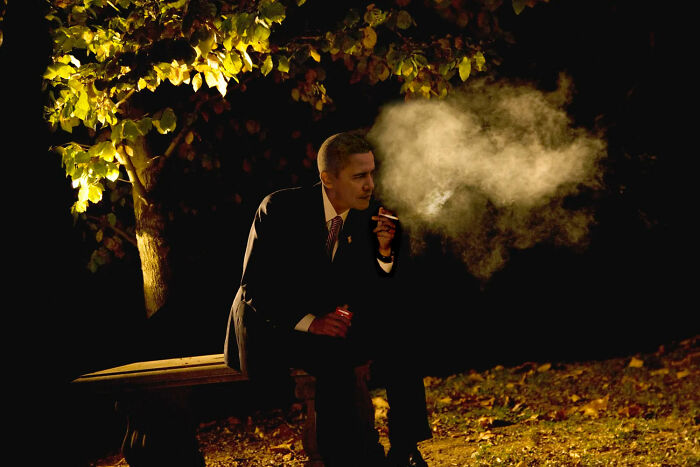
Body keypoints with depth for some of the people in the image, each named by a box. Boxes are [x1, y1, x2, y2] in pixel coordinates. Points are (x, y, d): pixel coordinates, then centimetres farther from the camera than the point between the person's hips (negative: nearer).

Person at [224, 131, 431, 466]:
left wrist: (384, 250, -18)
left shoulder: (367, 215, -1)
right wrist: (308, 322, -28)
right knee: (337, 356, -33)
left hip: (326, 324, 5)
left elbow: (379, 297, 1)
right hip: (270, 329, -5)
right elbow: (254, 288, -17)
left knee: (401, 339, -18)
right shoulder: (280, 208, -14)